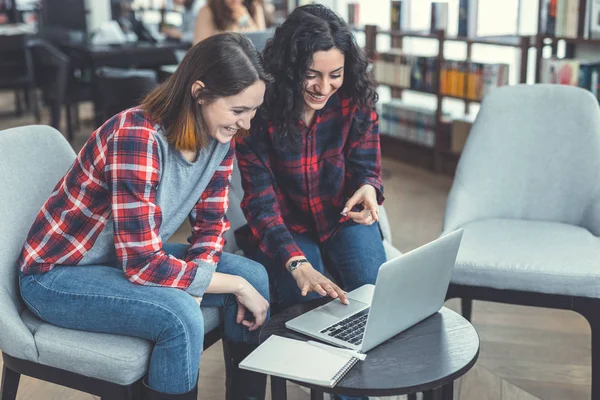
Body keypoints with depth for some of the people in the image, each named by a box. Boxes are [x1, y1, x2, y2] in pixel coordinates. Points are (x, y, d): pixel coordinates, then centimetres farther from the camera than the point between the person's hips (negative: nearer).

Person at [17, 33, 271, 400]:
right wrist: (235, 285, -23)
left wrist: (194, 288, -18)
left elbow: (211, 223, 0)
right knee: (182, 318, -31)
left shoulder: (219, 136, -8)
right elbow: (142, 264, -31)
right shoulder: (137, 138, -31)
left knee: (256, 277, -6)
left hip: (137, 257, 8)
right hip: (59, 273, -8)